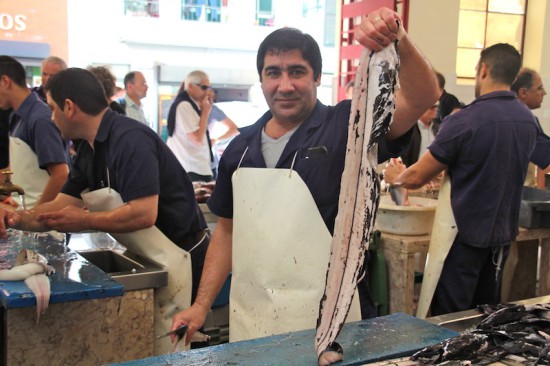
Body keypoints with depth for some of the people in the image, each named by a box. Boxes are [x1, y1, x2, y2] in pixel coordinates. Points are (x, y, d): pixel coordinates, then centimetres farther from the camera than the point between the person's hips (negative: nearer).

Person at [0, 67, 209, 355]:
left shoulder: (130, 140, -22)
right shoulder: (90, 149, 8)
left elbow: (144, 213, -29)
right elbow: (63, 204, 10)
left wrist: (85, 221, -17)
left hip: (178, 255, -9)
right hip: (147, 258, 9)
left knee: (160, 353, 1)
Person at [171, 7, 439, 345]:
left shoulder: (346, 127, -8)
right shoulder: (241, 147, 5)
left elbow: (422, 99, -21)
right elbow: (227, 231, 11)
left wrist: (399, 40, -38)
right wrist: (202, 305, 6)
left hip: (322, 320, -4)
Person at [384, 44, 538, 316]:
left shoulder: (464, 121, -19)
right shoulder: (528, 121, 2)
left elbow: (416, 178, -13)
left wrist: (395, 177, 9)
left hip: (466, 234, -7)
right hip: (504, 232, 7)